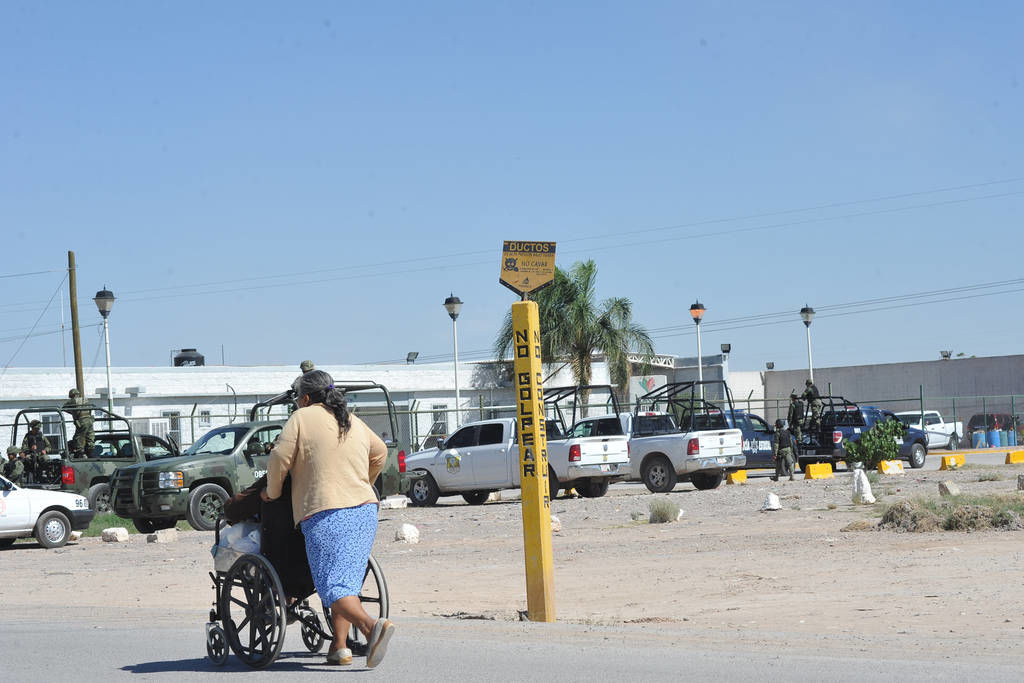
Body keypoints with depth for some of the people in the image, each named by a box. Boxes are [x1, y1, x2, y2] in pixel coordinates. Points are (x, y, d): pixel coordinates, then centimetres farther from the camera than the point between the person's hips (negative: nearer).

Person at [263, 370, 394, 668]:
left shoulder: (302, 418, 0)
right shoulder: (353, 422, 19)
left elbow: (279, 459, -5)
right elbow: (380, 453, 32)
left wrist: (272, 492, 11)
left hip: (325, 513, -6)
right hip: (365, 510, 6)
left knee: (332, 587, -9)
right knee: (347, 581, 13)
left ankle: (372, 626, -31)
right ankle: (339, 647, 8)